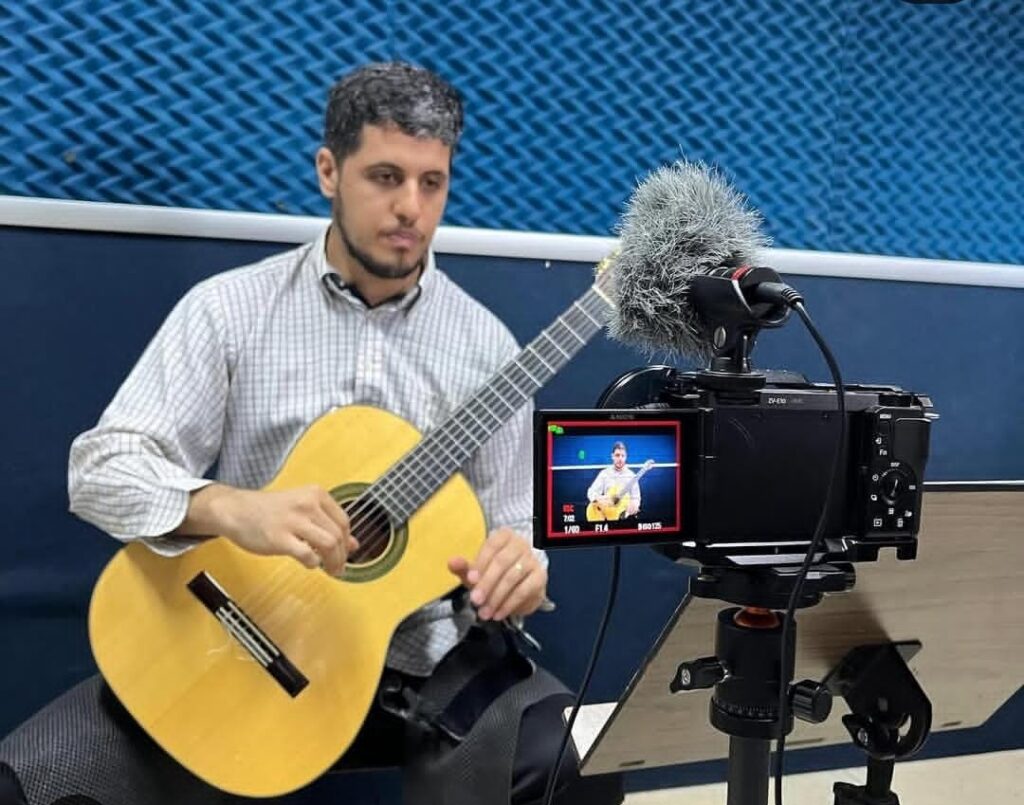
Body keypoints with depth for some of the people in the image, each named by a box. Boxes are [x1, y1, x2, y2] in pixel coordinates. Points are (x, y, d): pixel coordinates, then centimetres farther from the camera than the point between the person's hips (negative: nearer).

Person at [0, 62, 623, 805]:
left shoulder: (485, 344, 1)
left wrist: (518, 567, -20)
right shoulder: (230, 307, -3)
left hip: (418, 664, 1)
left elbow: (509, 527, 5)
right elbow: (102, 468, -8)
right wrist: (229, 508, -29)